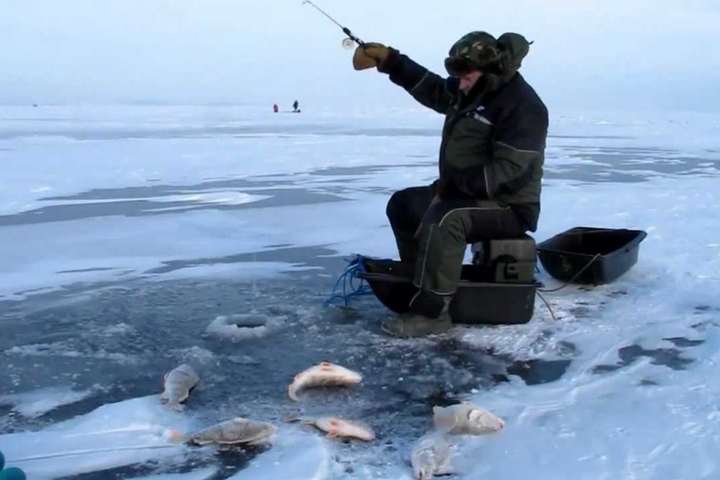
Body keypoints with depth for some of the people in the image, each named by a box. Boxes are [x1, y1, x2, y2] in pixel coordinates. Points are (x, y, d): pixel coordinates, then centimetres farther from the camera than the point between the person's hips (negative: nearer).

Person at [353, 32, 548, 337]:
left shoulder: (522, 106, -21)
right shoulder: (472, 91, 8)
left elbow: (506, 172, -28)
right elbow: (432, 88, 20)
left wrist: (452, 182, -25)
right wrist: (389, 60, 10)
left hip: (508, 207, -10)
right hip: (464, 195, 10)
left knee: (443, 218, -36)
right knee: (403, 204, 14)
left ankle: (430, 312, -31)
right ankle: (419, 280, 18)